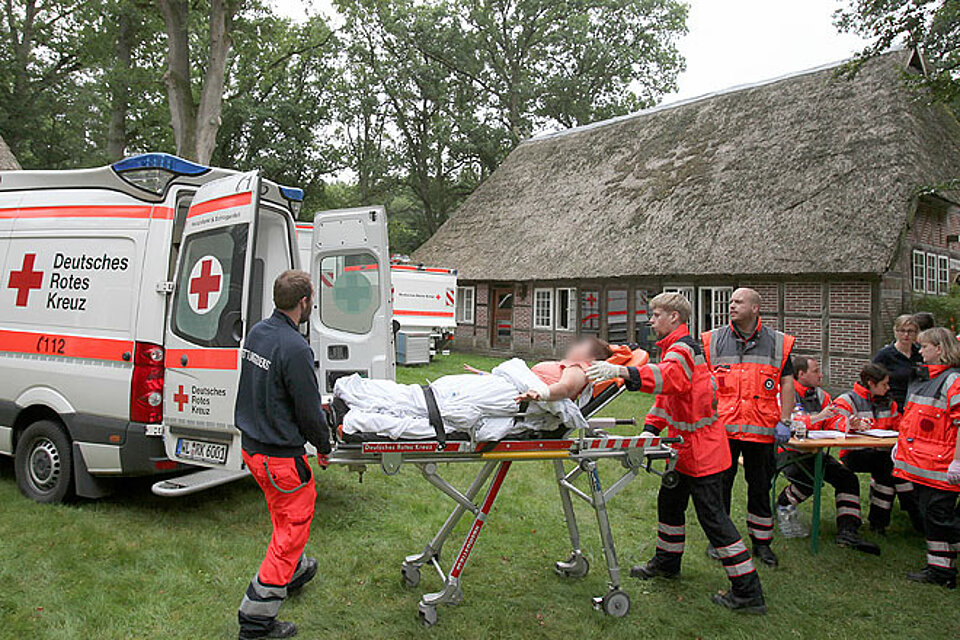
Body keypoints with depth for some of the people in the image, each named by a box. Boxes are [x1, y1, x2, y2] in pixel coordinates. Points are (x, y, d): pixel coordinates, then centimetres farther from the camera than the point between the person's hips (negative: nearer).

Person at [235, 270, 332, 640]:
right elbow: (309, 411, -18)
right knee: (292, 526, 4)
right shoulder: (295, 349, -25)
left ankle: (295, 571, 50)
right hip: (281, 456, -9)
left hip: (251, 448, 9)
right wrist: (323, 447, -2)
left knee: (283, 517, 28)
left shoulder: (256, 333, 2)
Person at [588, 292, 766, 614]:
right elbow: (667, 393, 18)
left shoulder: (683, 349, -19)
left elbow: (668, 377, -42)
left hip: (701, 448, -10)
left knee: (712, 516, -6)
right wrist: (651, 428, 5)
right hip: (685, 446, 11)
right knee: (669, 502, 21)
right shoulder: (676, 348, 16)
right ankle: (667, 562, 39)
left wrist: (622, 371, -55)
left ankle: (748, 593, 2)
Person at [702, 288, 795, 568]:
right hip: (722, 427, 0)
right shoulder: (713, 340, 4)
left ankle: (761, 541, 26)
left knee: (760, 487, 11)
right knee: (719, 484, 7)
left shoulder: (778, 343, 4)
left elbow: (787, 384, 6)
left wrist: (784, 422, -2)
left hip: (762, 429, 0)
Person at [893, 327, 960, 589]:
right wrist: (900, 443, 20)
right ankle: (936, 567, 22)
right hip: (917, 462, 9)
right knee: (928, 515, 14)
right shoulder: (922, 378, 16)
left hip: (939, 465, -9)